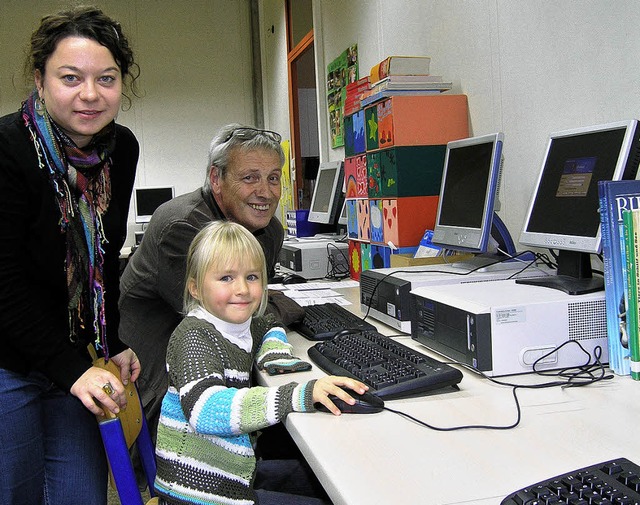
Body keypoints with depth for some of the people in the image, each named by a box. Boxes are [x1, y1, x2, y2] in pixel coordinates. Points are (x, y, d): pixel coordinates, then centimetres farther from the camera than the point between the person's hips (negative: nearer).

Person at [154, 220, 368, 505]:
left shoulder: (240, 326, 4)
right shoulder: (194, 336, -20)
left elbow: (269, 325, 27)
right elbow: (205, 409, -36)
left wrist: (275, 351, 3)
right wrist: (299, 395, -42)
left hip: (236, 469, 8)